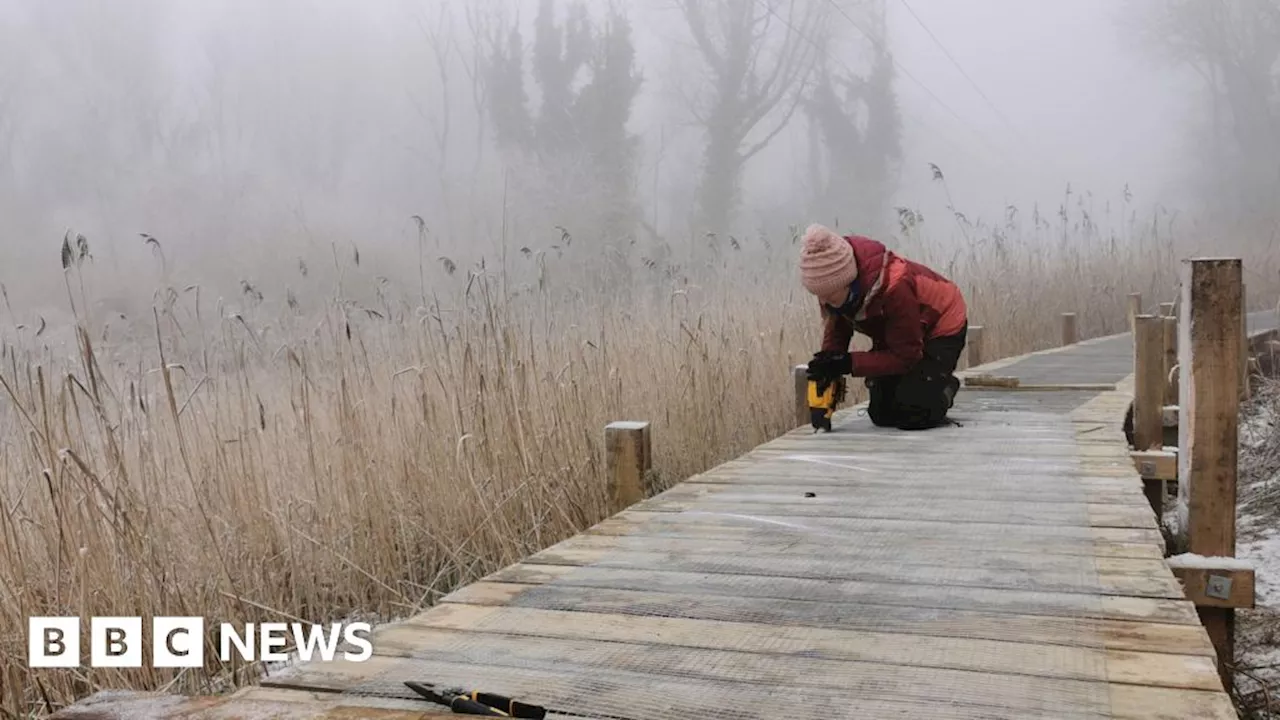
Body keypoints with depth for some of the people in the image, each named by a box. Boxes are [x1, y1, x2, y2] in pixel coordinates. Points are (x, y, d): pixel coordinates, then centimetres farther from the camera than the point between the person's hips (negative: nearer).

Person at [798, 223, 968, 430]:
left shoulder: (894, 289, -41)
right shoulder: (832, 282, -22)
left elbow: (905, 356, -30)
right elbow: (837, 324, -6)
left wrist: (849, 363, -37)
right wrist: (830, 358, -28)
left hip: (942, 327, -6)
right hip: (893, 333, 7)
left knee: (913, 414, -20)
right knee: (882, 414, -2)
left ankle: (945, 387, 10)